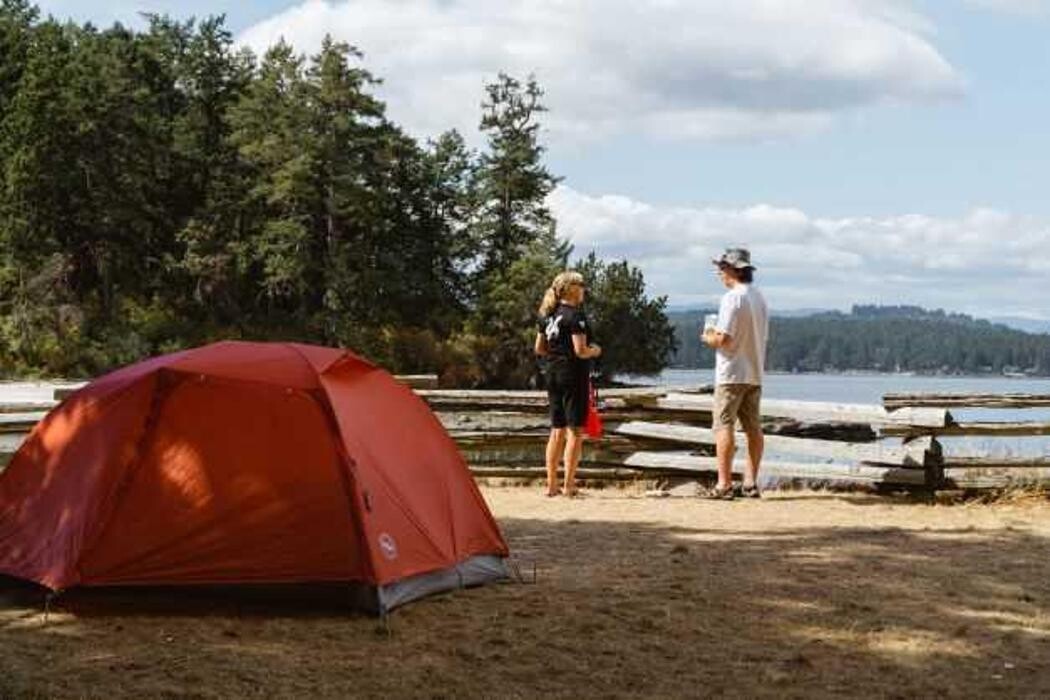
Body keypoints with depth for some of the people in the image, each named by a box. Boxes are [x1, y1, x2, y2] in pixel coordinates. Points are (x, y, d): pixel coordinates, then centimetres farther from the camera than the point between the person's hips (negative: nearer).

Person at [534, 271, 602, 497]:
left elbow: (539, 348, 13)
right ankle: (569, 485, -3)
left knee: (557, 431, 12)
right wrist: (595, 351, 0)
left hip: (553, 374, 8)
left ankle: (551, 485, 13)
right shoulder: (575, 315, -14)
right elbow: (580, 351, -19)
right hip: (574, 375, -8)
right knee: (575, 431, -1)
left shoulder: (548, 315, 9)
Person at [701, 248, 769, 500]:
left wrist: (708, 337, 2)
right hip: (755, 374, 8)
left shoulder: (732, 298, -14)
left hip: (732, 374, -8)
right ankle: (751, 483, 12)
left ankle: (724, 484, -11)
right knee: (753, 428, 9)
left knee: (723, 427, -6)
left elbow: (723, 339, -19)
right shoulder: (759, 298, 13)